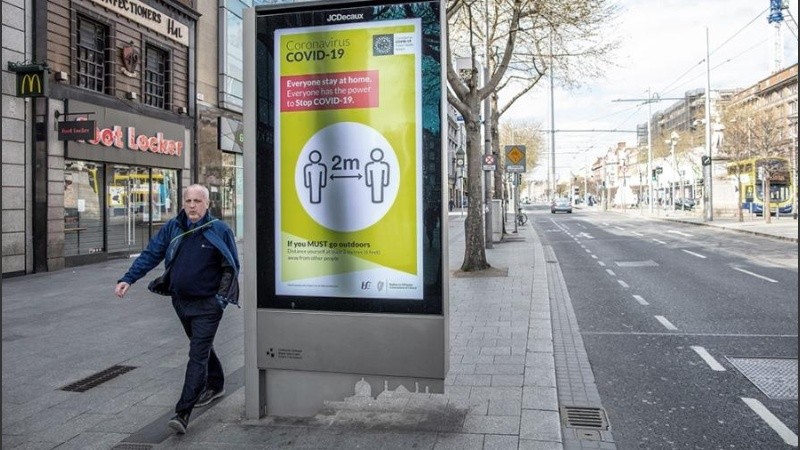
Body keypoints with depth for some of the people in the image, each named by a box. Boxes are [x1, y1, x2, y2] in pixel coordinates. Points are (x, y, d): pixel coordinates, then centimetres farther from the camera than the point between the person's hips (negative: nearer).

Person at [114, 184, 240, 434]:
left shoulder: (220, 230, -9)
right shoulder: (172, 228, 1)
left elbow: (232, 267, -4)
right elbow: (150, 255, 1)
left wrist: (222, 296, -12)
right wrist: (128, 279, -11)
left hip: (207, 304, -5)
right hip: (181, 300, 5)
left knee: (198, 355, -8)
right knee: (201, 346, 22)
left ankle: (183, 413, -9)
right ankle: (215, 385, 43)